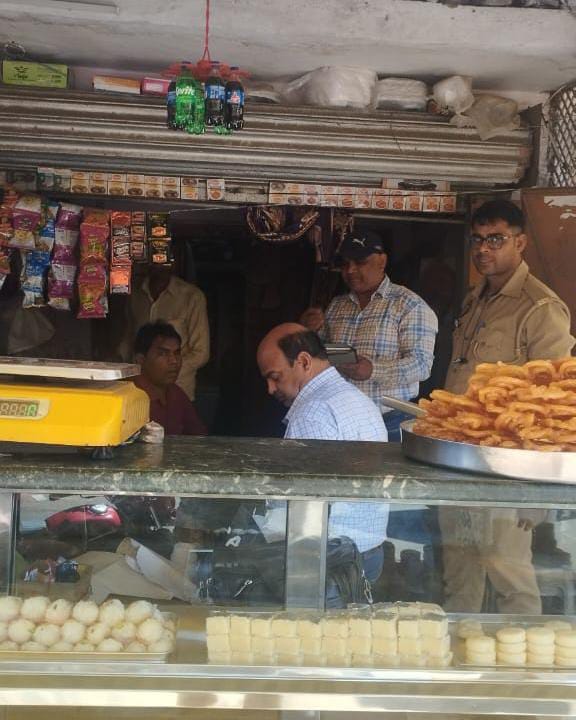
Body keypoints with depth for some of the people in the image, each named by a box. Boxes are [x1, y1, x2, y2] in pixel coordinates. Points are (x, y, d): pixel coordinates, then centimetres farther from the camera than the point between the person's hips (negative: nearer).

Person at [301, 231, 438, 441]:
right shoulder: (336, 306, 12)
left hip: (390, 423, -4)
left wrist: (373, 370, -29)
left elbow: (421, 364, -15)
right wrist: (312, 333, -2)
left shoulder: (409, 305, -5)